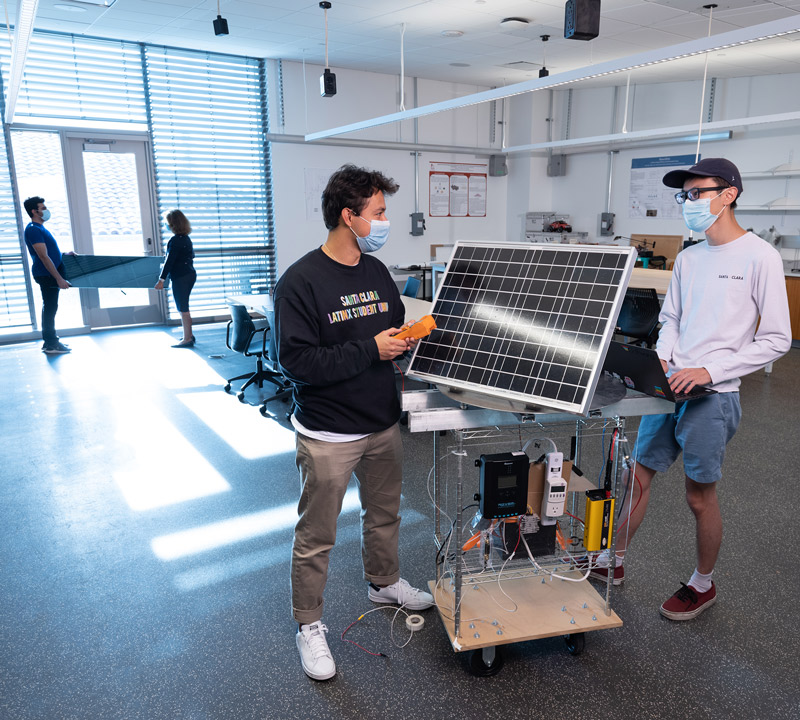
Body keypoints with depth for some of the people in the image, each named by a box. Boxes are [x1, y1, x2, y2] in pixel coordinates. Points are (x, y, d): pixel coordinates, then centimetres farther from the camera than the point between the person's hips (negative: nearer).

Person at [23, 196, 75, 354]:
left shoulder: (39, 228, 16)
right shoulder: (33, 230, -17)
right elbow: (44, 257, -22)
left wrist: (63, 254, 16)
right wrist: (59, 279, -24)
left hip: (50, 274, 10)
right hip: (46, 275, -10)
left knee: (49, 307, 15)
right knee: (50, 307, -5)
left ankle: (49, 341, 24)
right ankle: (51, 345, 1)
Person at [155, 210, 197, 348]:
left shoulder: (175, 240, -16)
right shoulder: (186, 238, 11)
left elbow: (169, 261, -19)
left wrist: (161, 280, -18)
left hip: (180, 278, -9)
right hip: (190, 274, 9)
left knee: (183, 308, -4)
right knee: (184, 307, 18)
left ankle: (187, 339, 0)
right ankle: (189, 335, 25)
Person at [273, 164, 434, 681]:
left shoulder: (377, 272, 6)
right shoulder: (301, 282, -17)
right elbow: (295, 360, -23)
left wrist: (412, 337, -5)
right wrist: (369, 351, -24)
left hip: (383, 425, 7)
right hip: (329, 436, -7)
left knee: (385, 513, 24)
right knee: (316, 536, 7)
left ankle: (385, 582, 49)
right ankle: (309, 624, 28)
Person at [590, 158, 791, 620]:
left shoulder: (760, 257, -9)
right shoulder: (688, 258, 10)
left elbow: (777, 339, -10)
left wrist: (709, 371, -18)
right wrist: (661, 360, 0)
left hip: (713, 396, -6)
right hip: (670, 388, 6)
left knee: (701, 496, 7)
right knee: (639, 476, 12)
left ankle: (703, 585, 31)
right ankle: (613, 563, 30)